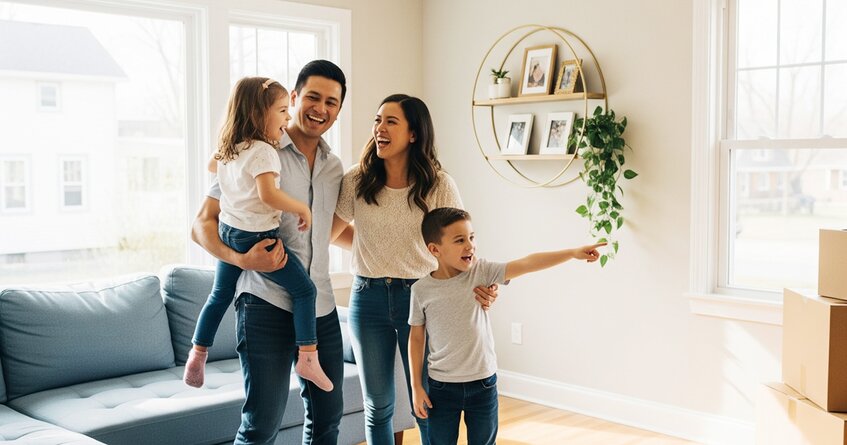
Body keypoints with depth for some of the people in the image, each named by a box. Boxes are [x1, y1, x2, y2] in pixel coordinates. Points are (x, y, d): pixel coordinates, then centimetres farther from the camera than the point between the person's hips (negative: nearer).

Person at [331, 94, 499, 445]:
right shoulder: (357, 181, -4)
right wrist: (374, 247, 0)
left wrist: (477, 285, -23)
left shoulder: (439, 185, -7)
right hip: (368, 298, 2)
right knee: (377, 406, 14)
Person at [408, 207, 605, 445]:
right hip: (442, 387, -1)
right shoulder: (422, 289, -8)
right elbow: (417, 338, -1)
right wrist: (416, 386, 0)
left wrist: (572, 253, -26)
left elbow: (526, 264, -16)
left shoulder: (481, 272, -7)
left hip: (483, 383, 1)